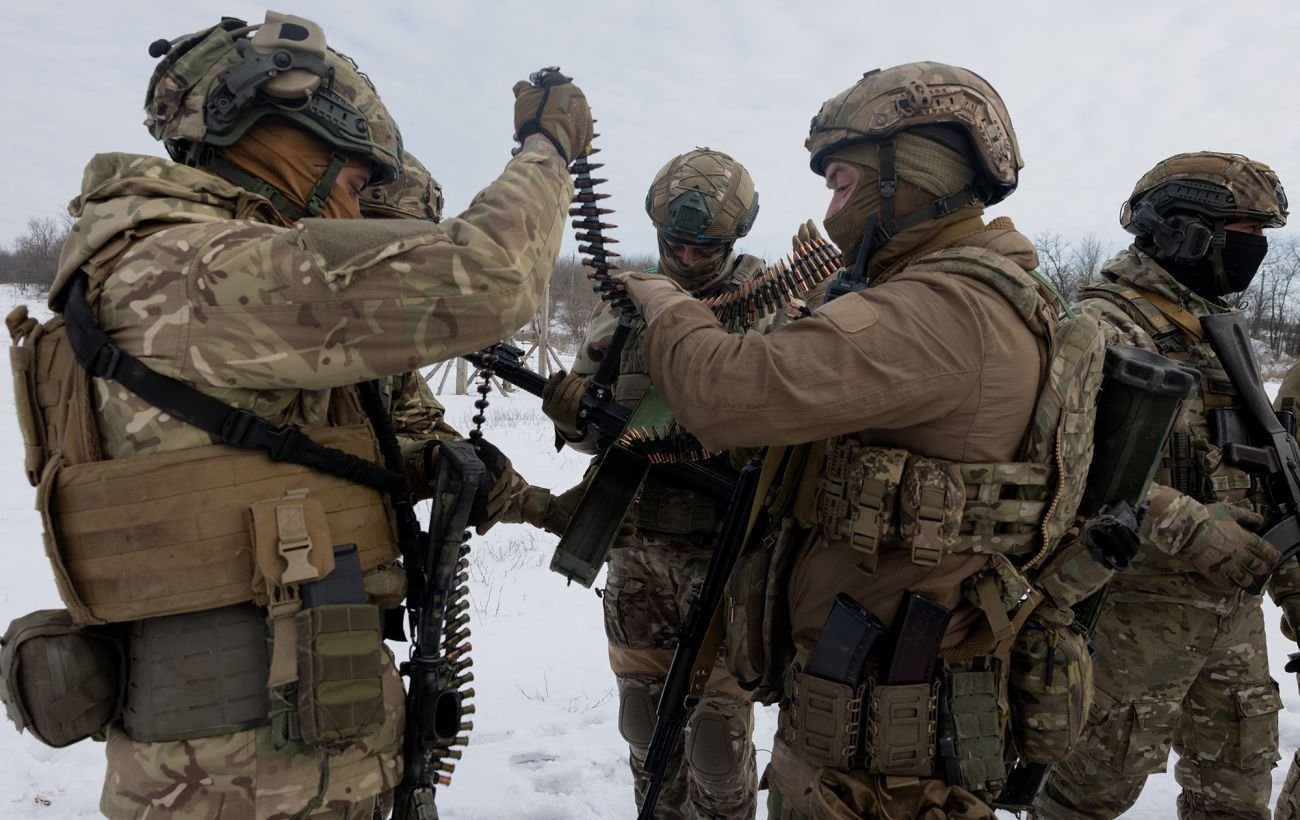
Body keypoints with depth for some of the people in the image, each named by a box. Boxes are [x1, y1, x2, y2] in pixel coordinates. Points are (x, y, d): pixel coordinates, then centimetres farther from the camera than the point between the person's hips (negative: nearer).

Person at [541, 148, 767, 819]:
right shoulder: (622, 304, 6)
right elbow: (591, 431, 9)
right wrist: (574, 412, -14)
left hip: (725, 550, -4)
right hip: (636, 548, 4)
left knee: (718, 731, 4)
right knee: (644, 721, 17)